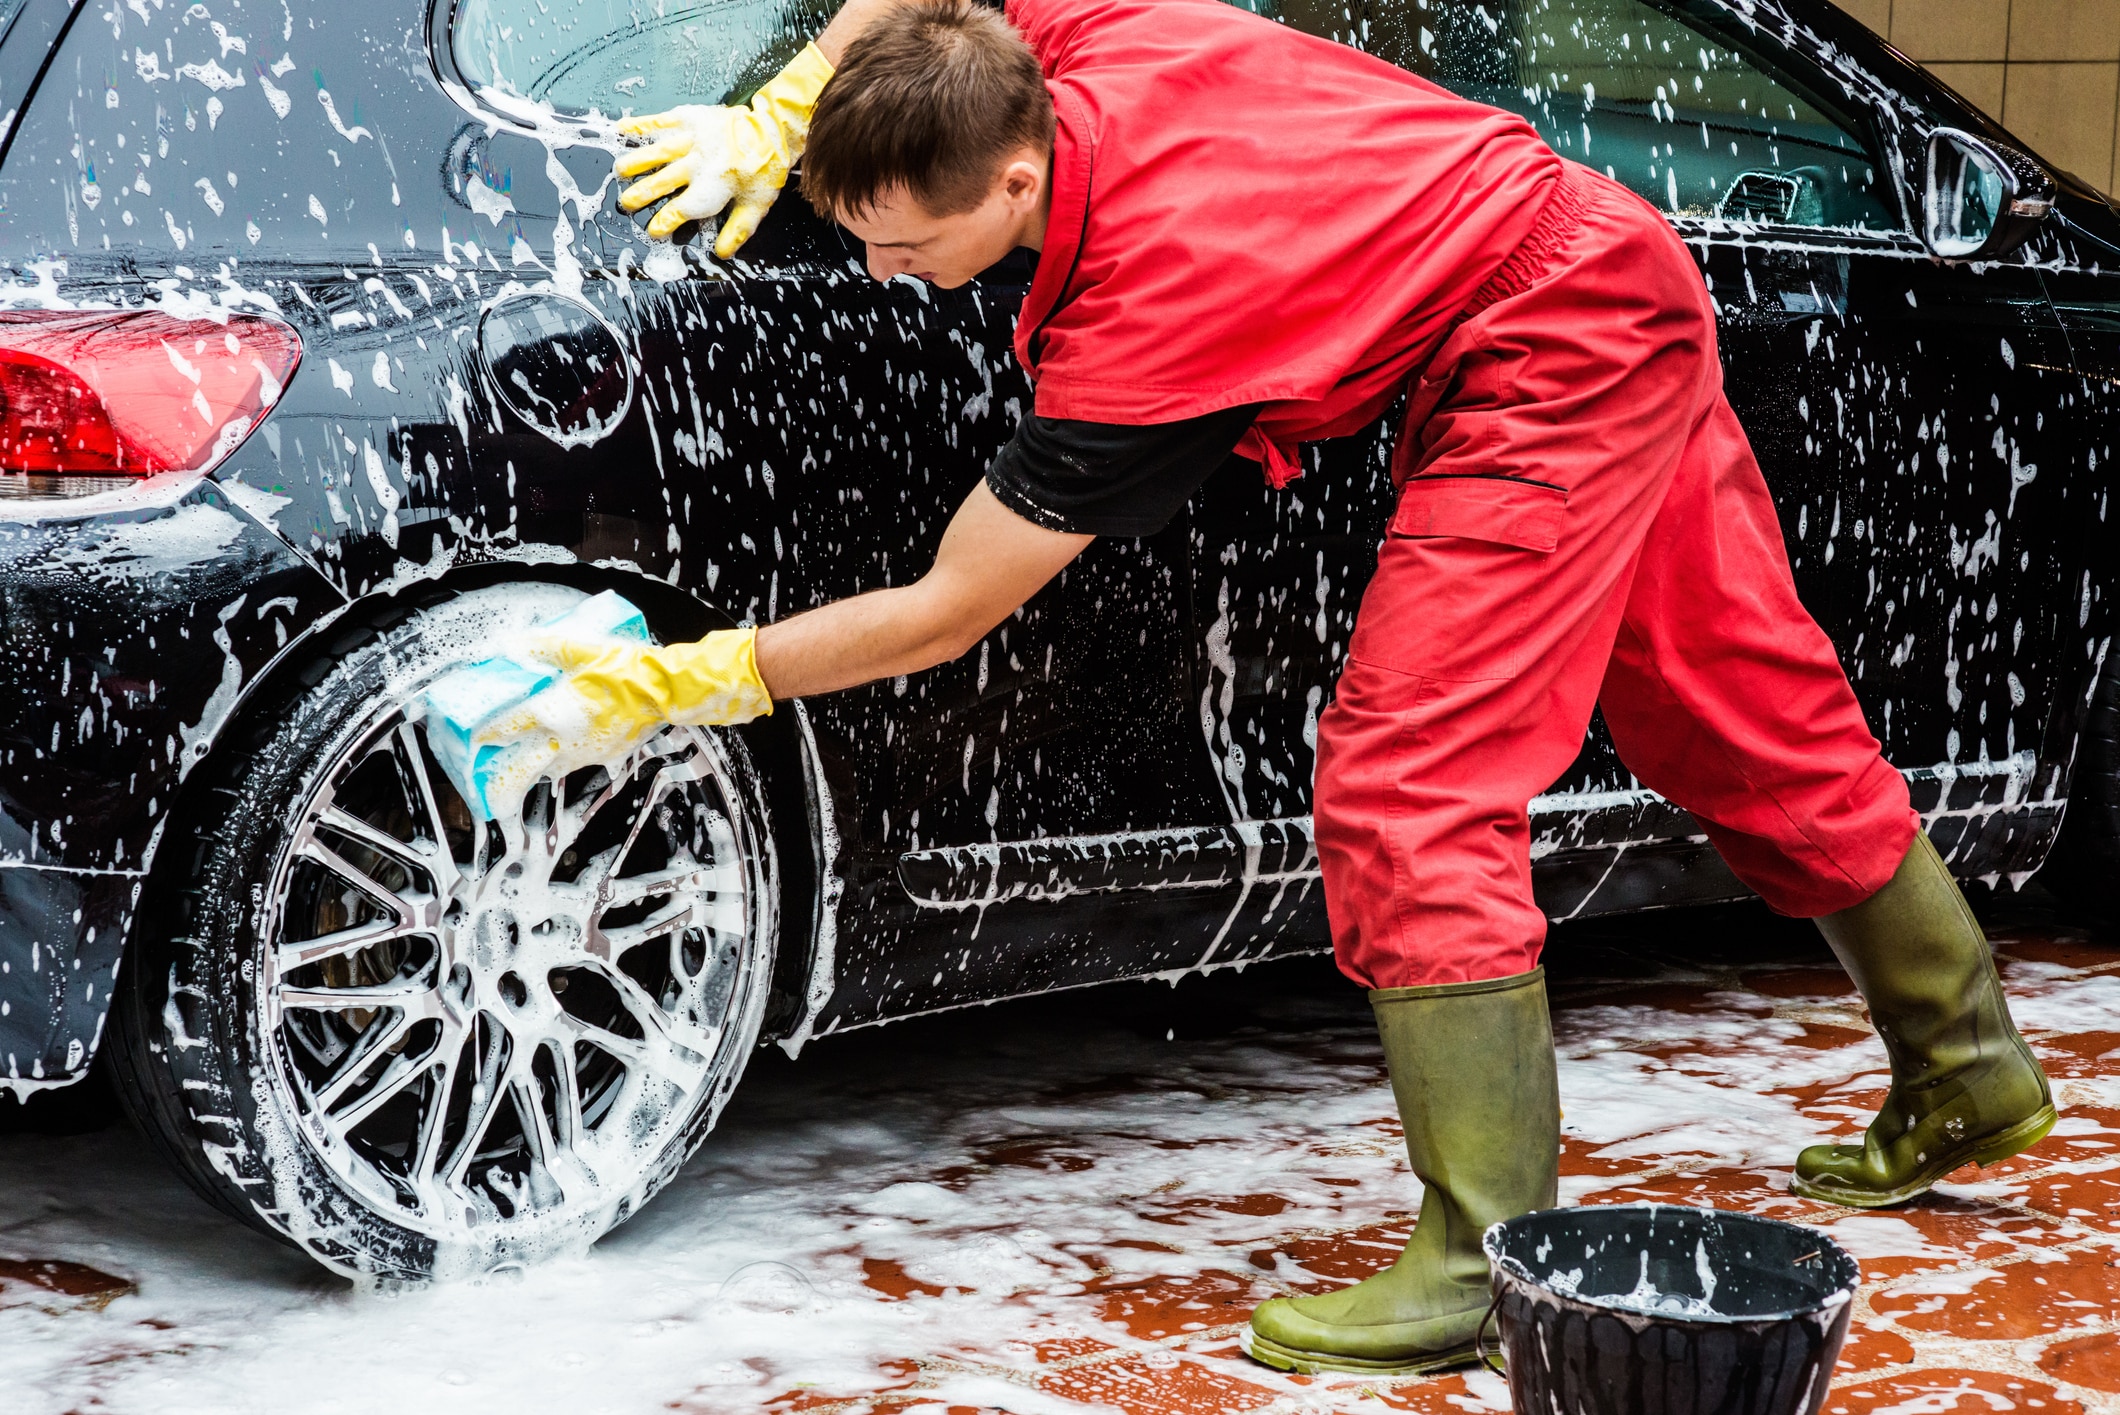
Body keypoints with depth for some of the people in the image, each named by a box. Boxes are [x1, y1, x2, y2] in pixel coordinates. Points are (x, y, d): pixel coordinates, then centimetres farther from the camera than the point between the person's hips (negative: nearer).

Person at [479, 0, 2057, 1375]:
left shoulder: (1135, 322, -30)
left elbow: (941, 616, -23)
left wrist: (691, 681, -16)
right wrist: (773, 127, 3)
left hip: (1546, 369, -10)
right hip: (1621, 277, 10)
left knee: (1408, 787, -15)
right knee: (1752, 725, 20)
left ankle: (1490, 1256, -12)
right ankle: (1968, 1070, 38)